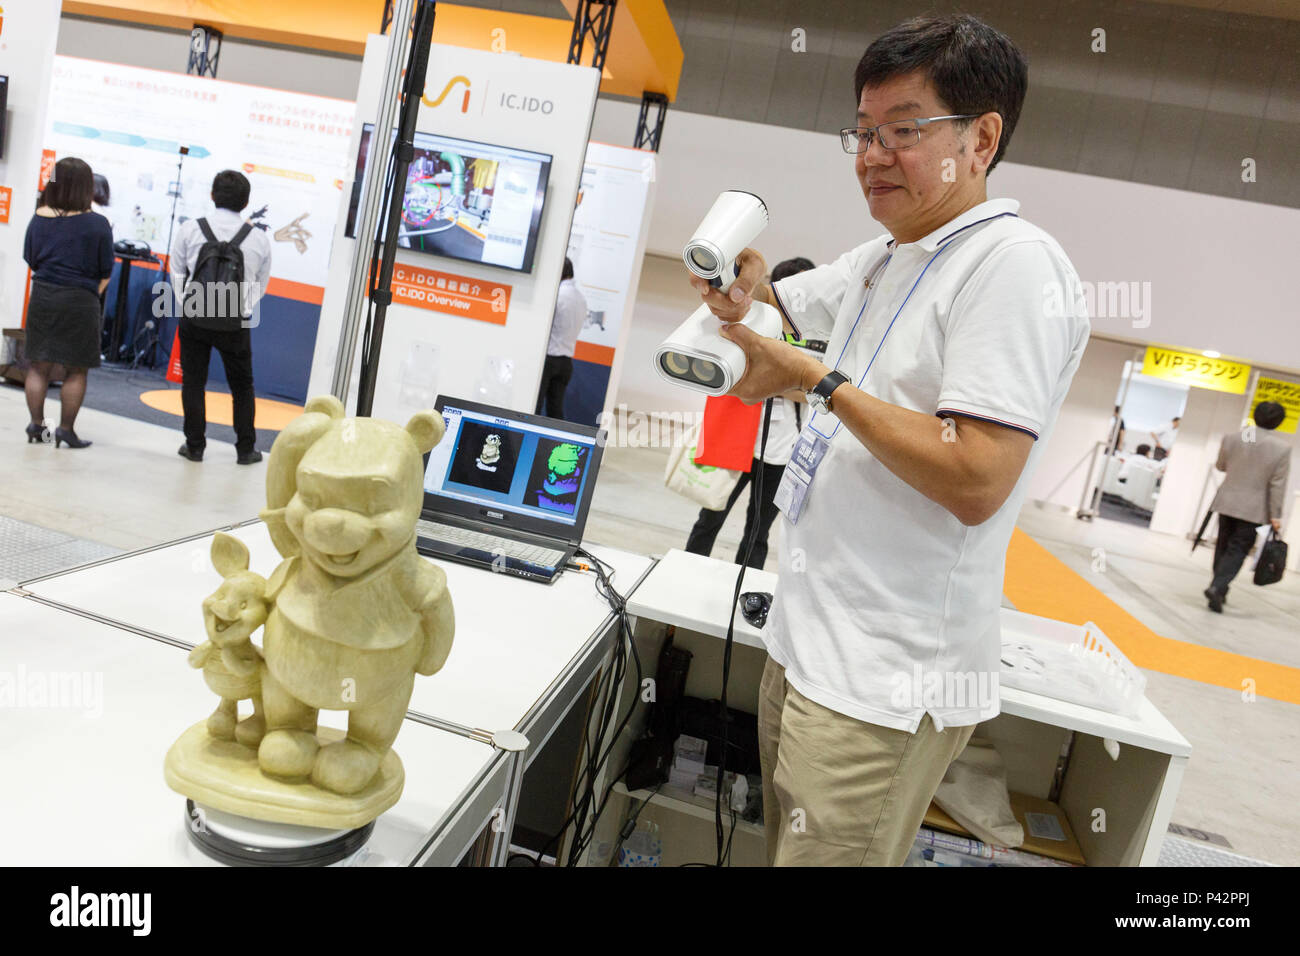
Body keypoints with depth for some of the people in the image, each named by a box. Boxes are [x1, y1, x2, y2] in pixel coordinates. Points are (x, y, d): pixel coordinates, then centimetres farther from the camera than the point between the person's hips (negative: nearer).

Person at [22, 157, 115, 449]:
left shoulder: (40, 218, 0)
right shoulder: (97, 224, -9)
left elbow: (31, 259, 8)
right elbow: (105, 271, -3)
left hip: (42, 297, 3)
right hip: (80, 302, -3)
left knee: (39, 366, 12)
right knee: (76, 370, 5)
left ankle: (36, 425, 16)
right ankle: (66, 430, 7)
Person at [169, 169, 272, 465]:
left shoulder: (189, 230, -3)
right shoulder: (259, 239, -3)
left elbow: (177, 274, 4)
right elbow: (261, 284, 5)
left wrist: (189, 305, 13)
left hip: (194, 317, 0)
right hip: (236, 323, 0)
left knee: (193, 381, 11)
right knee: (242, 385, 13)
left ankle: (194, 445, 16)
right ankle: (246, 449, 17)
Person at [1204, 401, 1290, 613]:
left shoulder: (1231, 438, -3)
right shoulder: (1282, 448, -10)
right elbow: (1278, 485, -10)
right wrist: (1275, 515, -5)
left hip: (1227, 502, 3)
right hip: (1254, 509, -3)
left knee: (1223, 546, 17)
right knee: (1237, 550, 1)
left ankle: (1219, 589, 26)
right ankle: (1217, 587, -15)